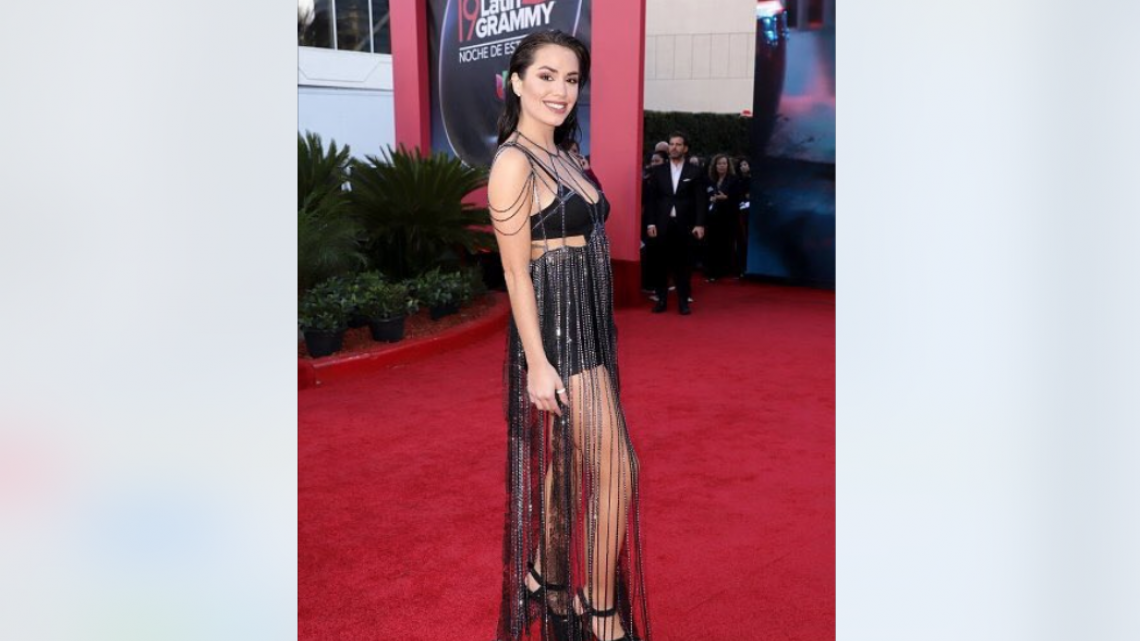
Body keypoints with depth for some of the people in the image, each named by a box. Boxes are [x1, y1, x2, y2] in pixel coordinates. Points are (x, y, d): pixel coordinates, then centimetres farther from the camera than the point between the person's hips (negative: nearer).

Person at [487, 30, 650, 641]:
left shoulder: (559, 156, 14)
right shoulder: (514, 162, -14)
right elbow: (516, 271, -17)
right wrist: (537, 362, -19)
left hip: (586, 327, 9)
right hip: (558, 331, -9)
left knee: (564, 465, 17)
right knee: (614, 468, -5)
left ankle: (547, 581, 33)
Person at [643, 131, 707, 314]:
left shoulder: (694, 172, 4)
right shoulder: (658, 170, 7)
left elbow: (700, 200, 0)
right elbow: (650, 198, 5)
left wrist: (699, 224, -9)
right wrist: (650, 223, -4)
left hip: (684, 224, -1)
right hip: (661, 224, 1)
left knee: (682, 263, 3)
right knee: (661, 263, 4)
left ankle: (683, 301, 9)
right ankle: (661, 299, 12)